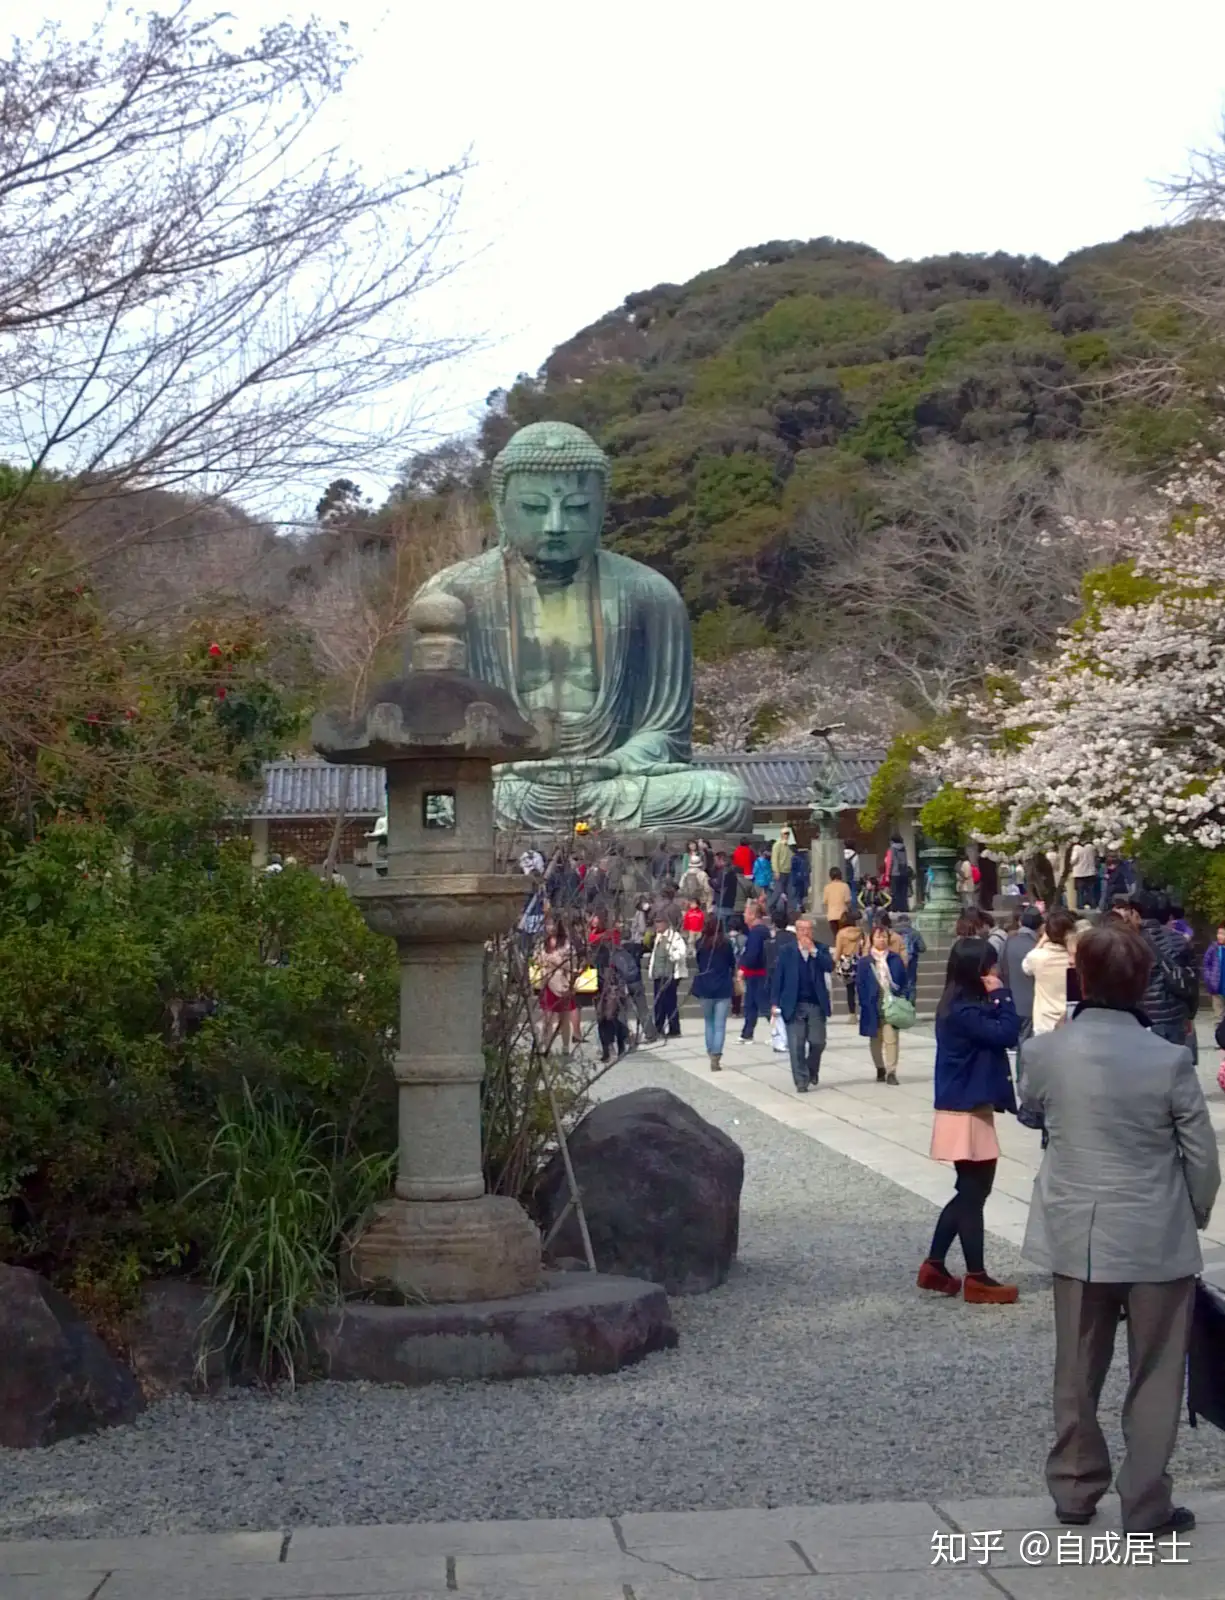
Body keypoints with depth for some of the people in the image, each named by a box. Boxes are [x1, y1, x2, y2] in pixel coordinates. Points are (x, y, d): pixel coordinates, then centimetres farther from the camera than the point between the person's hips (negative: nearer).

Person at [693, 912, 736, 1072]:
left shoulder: (700, 943, -7)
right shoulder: (726, 943, -8)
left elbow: (697, 962, 6)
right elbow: (733, 964, 4)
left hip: (705, 988, 1)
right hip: (723, 989, -1)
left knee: (709, 1023, 20)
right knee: (720, 1025, 1)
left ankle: (711, 1054, 24)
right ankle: (716, 1056, -10)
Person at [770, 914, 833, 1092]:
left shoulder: (820, 949, 6)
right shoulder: (786, 951, 3)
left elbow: (830, 967, -11)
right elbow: (777, 977, 1)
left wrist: (813, 951, -17)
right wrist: (774, 1002, -5)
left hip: (816, 1004, 1)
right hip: (794, 1005, -1)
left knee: (818, 1042, 3)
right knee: (796, 1046, -4)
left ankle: (812, 1073, 28)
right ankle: (801, 1081, 4)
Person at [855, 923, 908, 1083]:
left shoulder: (895, 959, 1)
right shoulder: (865, 961, -2)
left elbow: (903, 981, 7)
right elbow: (860, 984, -1)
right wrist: (864, 1004, -9)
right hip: (873, 1007, 1)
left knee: (891, 1039, -9)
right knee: (876, 1040, 12)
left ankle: (891, 1072, -7)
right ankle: (880, 1069, 27)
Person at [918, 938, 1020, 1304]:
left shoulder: (966, 1006, 11)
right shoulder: (965, 1012, -20)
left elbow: (998, 1034, 11)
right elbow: (1007, 1034, -25)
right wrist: (1000, 995, -18)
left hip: (967, 1109, 11)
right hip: (967, 1113, -11)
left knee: (969, 1193, 18)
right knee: (973, 1195, -1)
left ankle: (934, 1266, 23)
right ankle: (976, 1279, 8)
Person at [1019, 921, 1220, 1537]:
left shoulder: (1045, 1052, -10)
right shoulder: (1168, 1060, -18)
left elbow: (1029, 1108, 11)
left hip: (1077, 1236, 3)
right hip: (1157, 1240, -3)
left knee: (1077, 1373, 18)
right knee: (1154, 1380, 11)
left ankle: (1074, 1489, 29)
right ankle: (1146, 1506, 16)